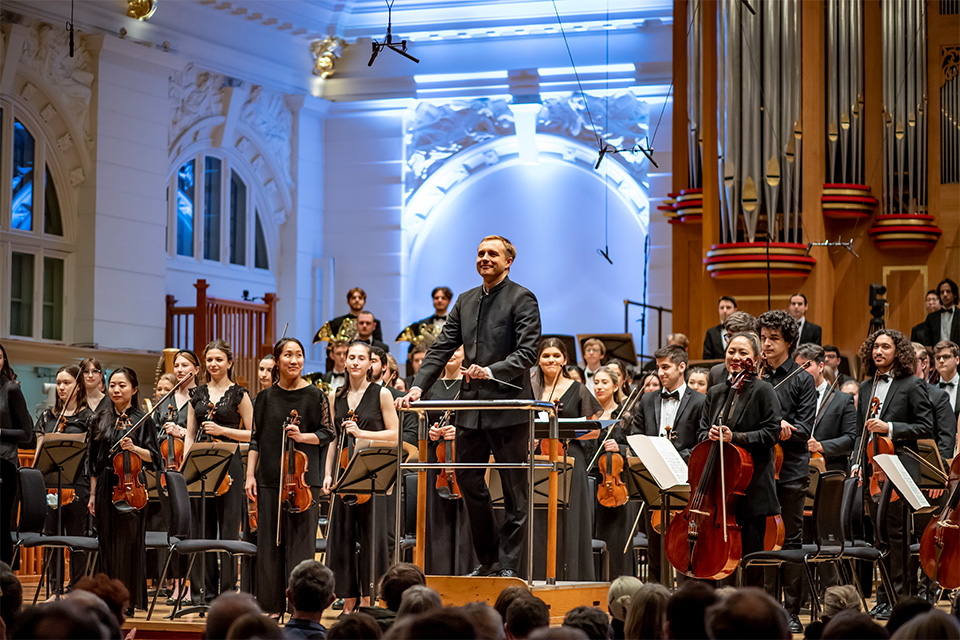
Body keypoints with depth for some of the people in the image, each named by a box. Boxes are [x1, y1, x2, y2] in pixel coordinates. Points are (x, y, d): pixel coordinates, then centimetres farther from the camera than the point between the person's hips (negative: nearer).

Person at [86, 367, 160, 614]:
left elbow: (153, 457, -2)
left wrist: (134, 448, -20)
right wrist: (93, 494, 9)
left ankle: (130, 600, 1)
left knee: (129, 542, -4)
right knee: (108, 542, 4)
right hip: (105, 487, 4)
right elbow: (93, 460, 13)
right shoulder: (100, 420, 11)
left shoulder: (143, 420, 1)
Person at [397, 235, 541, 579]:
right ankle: (488, 560, 22)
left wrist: (491, 371, -26)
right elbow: (441, 348, 12)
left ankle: (508, 565, 6)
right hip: (471, 405, 7)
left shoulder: (522, 299, -5)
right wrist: (418, 386, 0)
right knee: (468, 480, 10)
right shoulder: (466, 301, 15)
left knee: (514, 489, 0)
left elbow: (527, 353, -13)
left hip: (508, 405, -7)